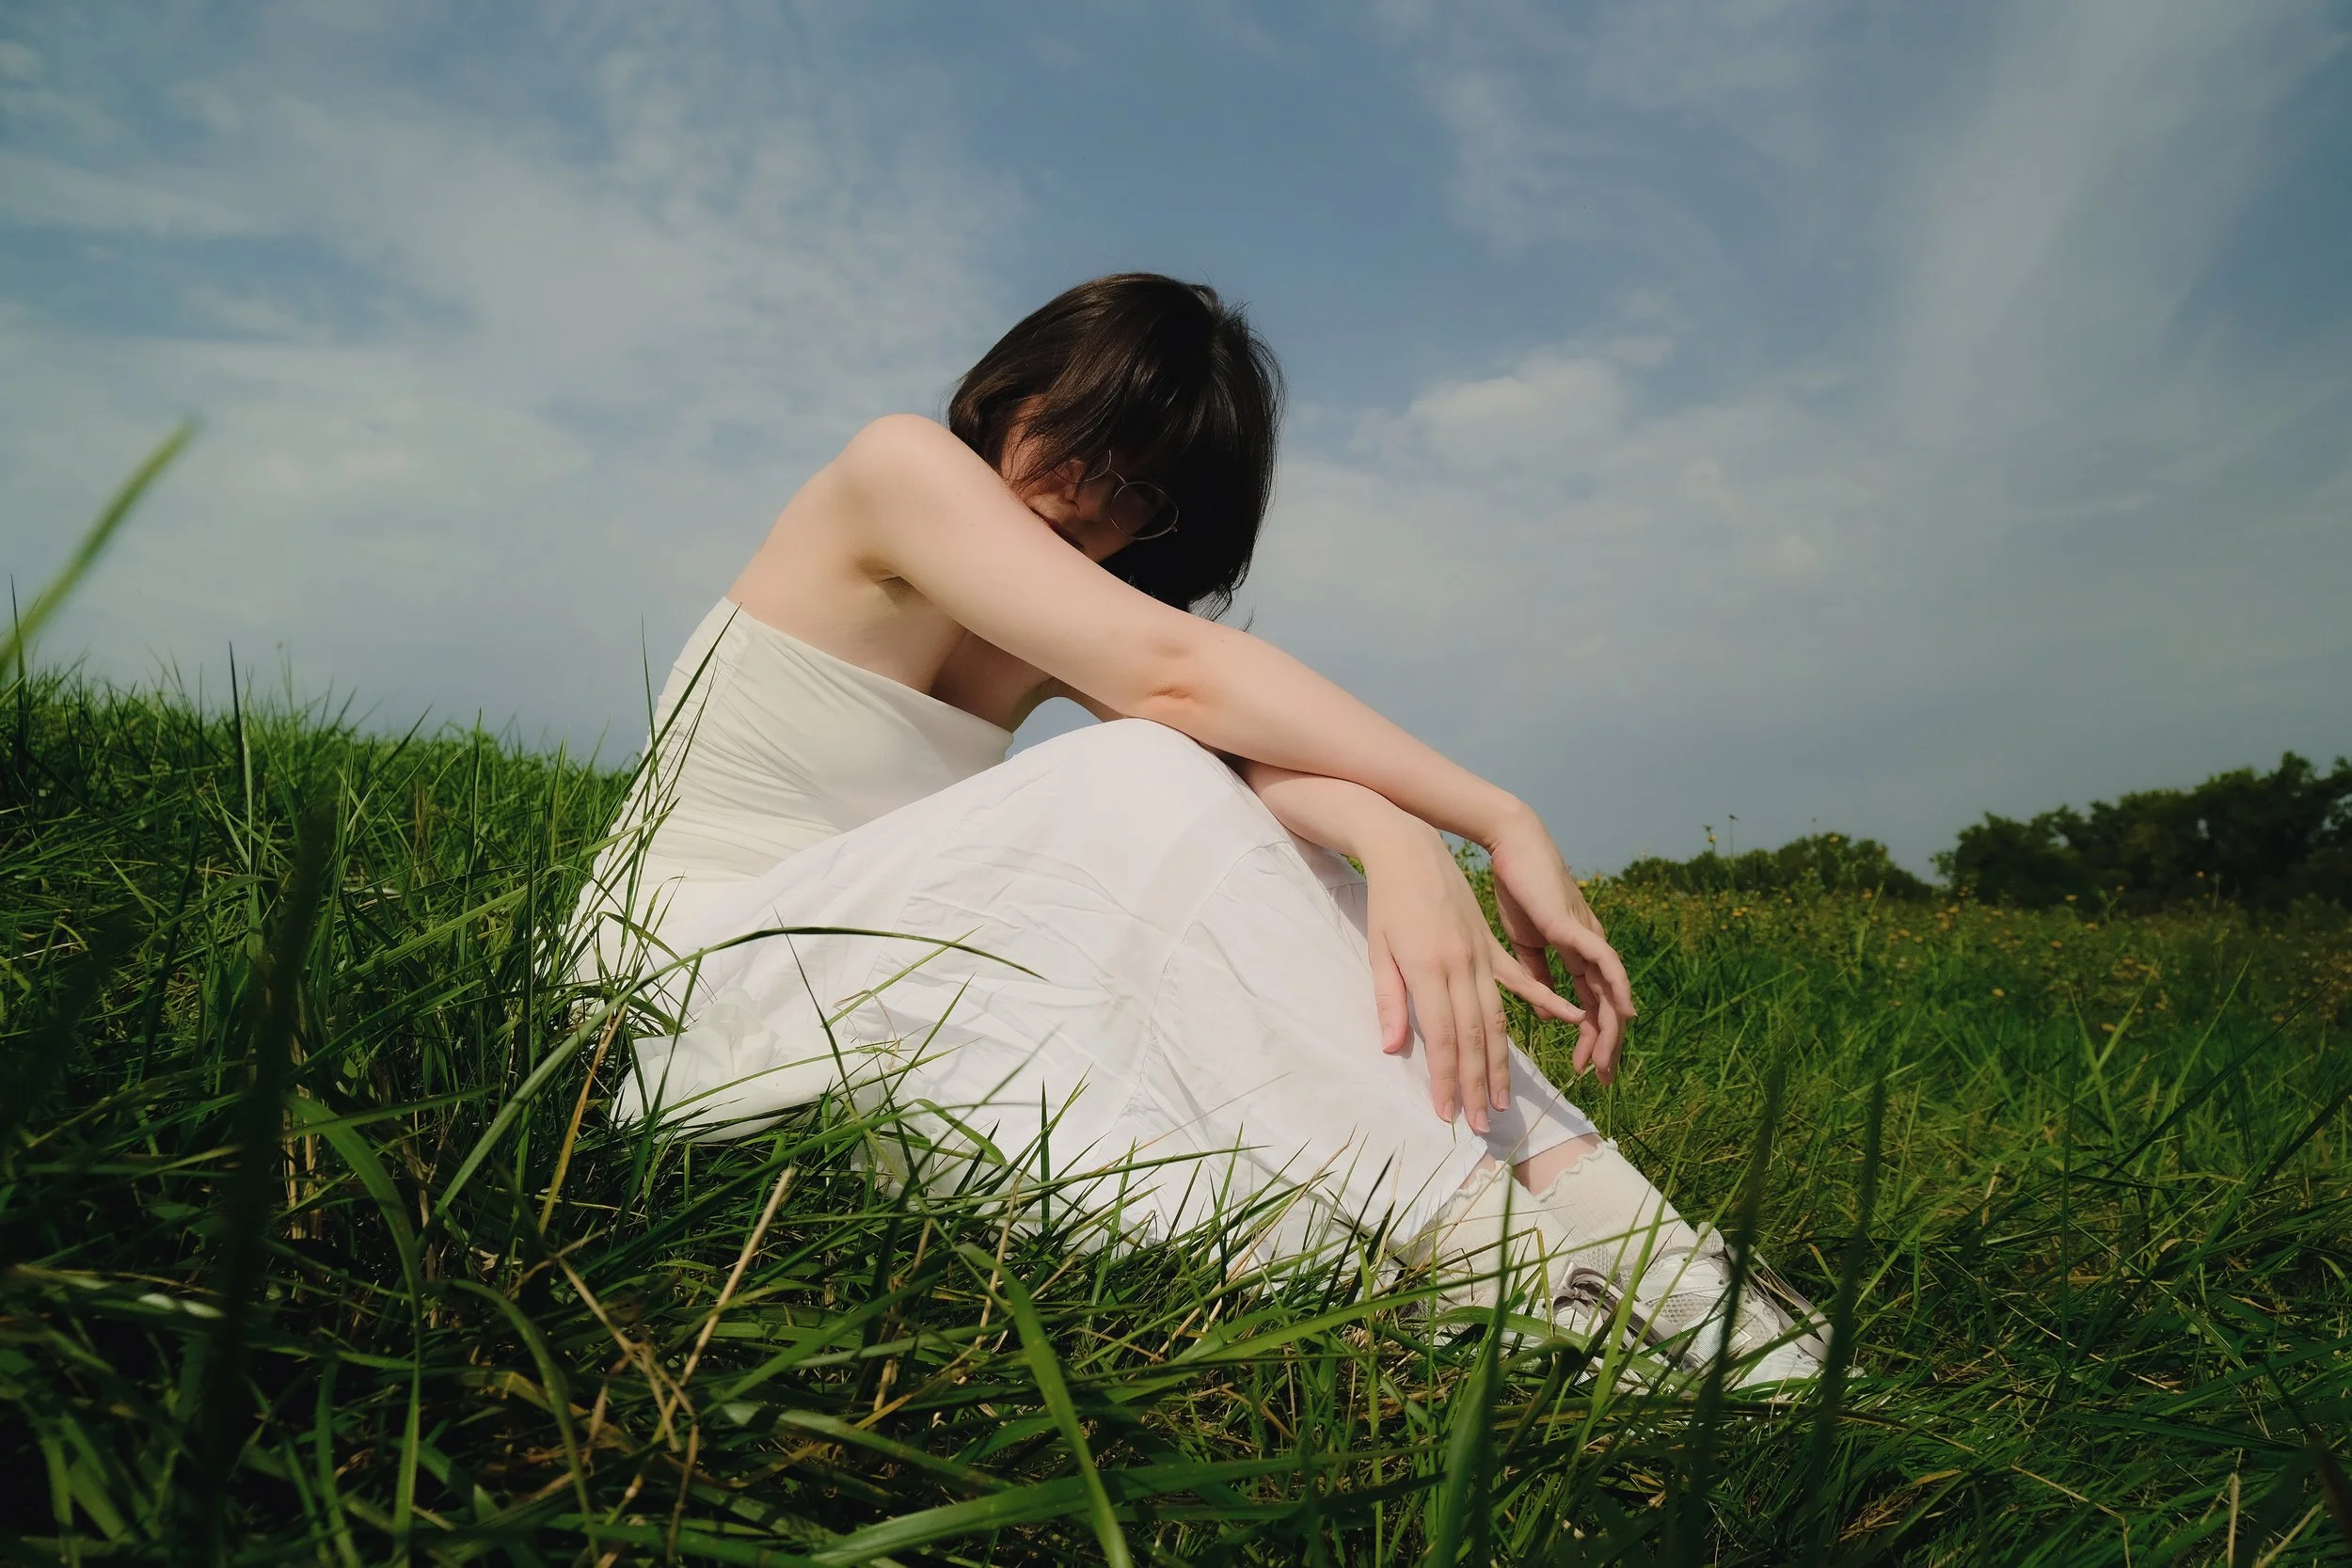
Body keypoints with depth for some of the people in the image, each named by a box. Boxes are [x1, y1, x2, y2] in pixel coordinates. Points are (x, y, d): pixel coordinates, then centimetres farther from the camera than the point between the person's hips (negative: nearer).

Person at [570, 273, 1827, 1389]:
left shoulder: (1069, 628, 8)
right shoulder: (899, 464, -11)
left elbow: (1249, 746, -13)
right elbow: (1174, 673, -24)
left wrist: (1403, 847, -36)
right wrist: (1500, 821, -23)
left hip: (875, 988, 6)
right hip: (683, 977, -6)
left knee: (1244, 835, -17)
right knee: (1136, 789, -29)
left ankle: (1614, 1230, -23)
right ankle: (1489, 1261, -32)